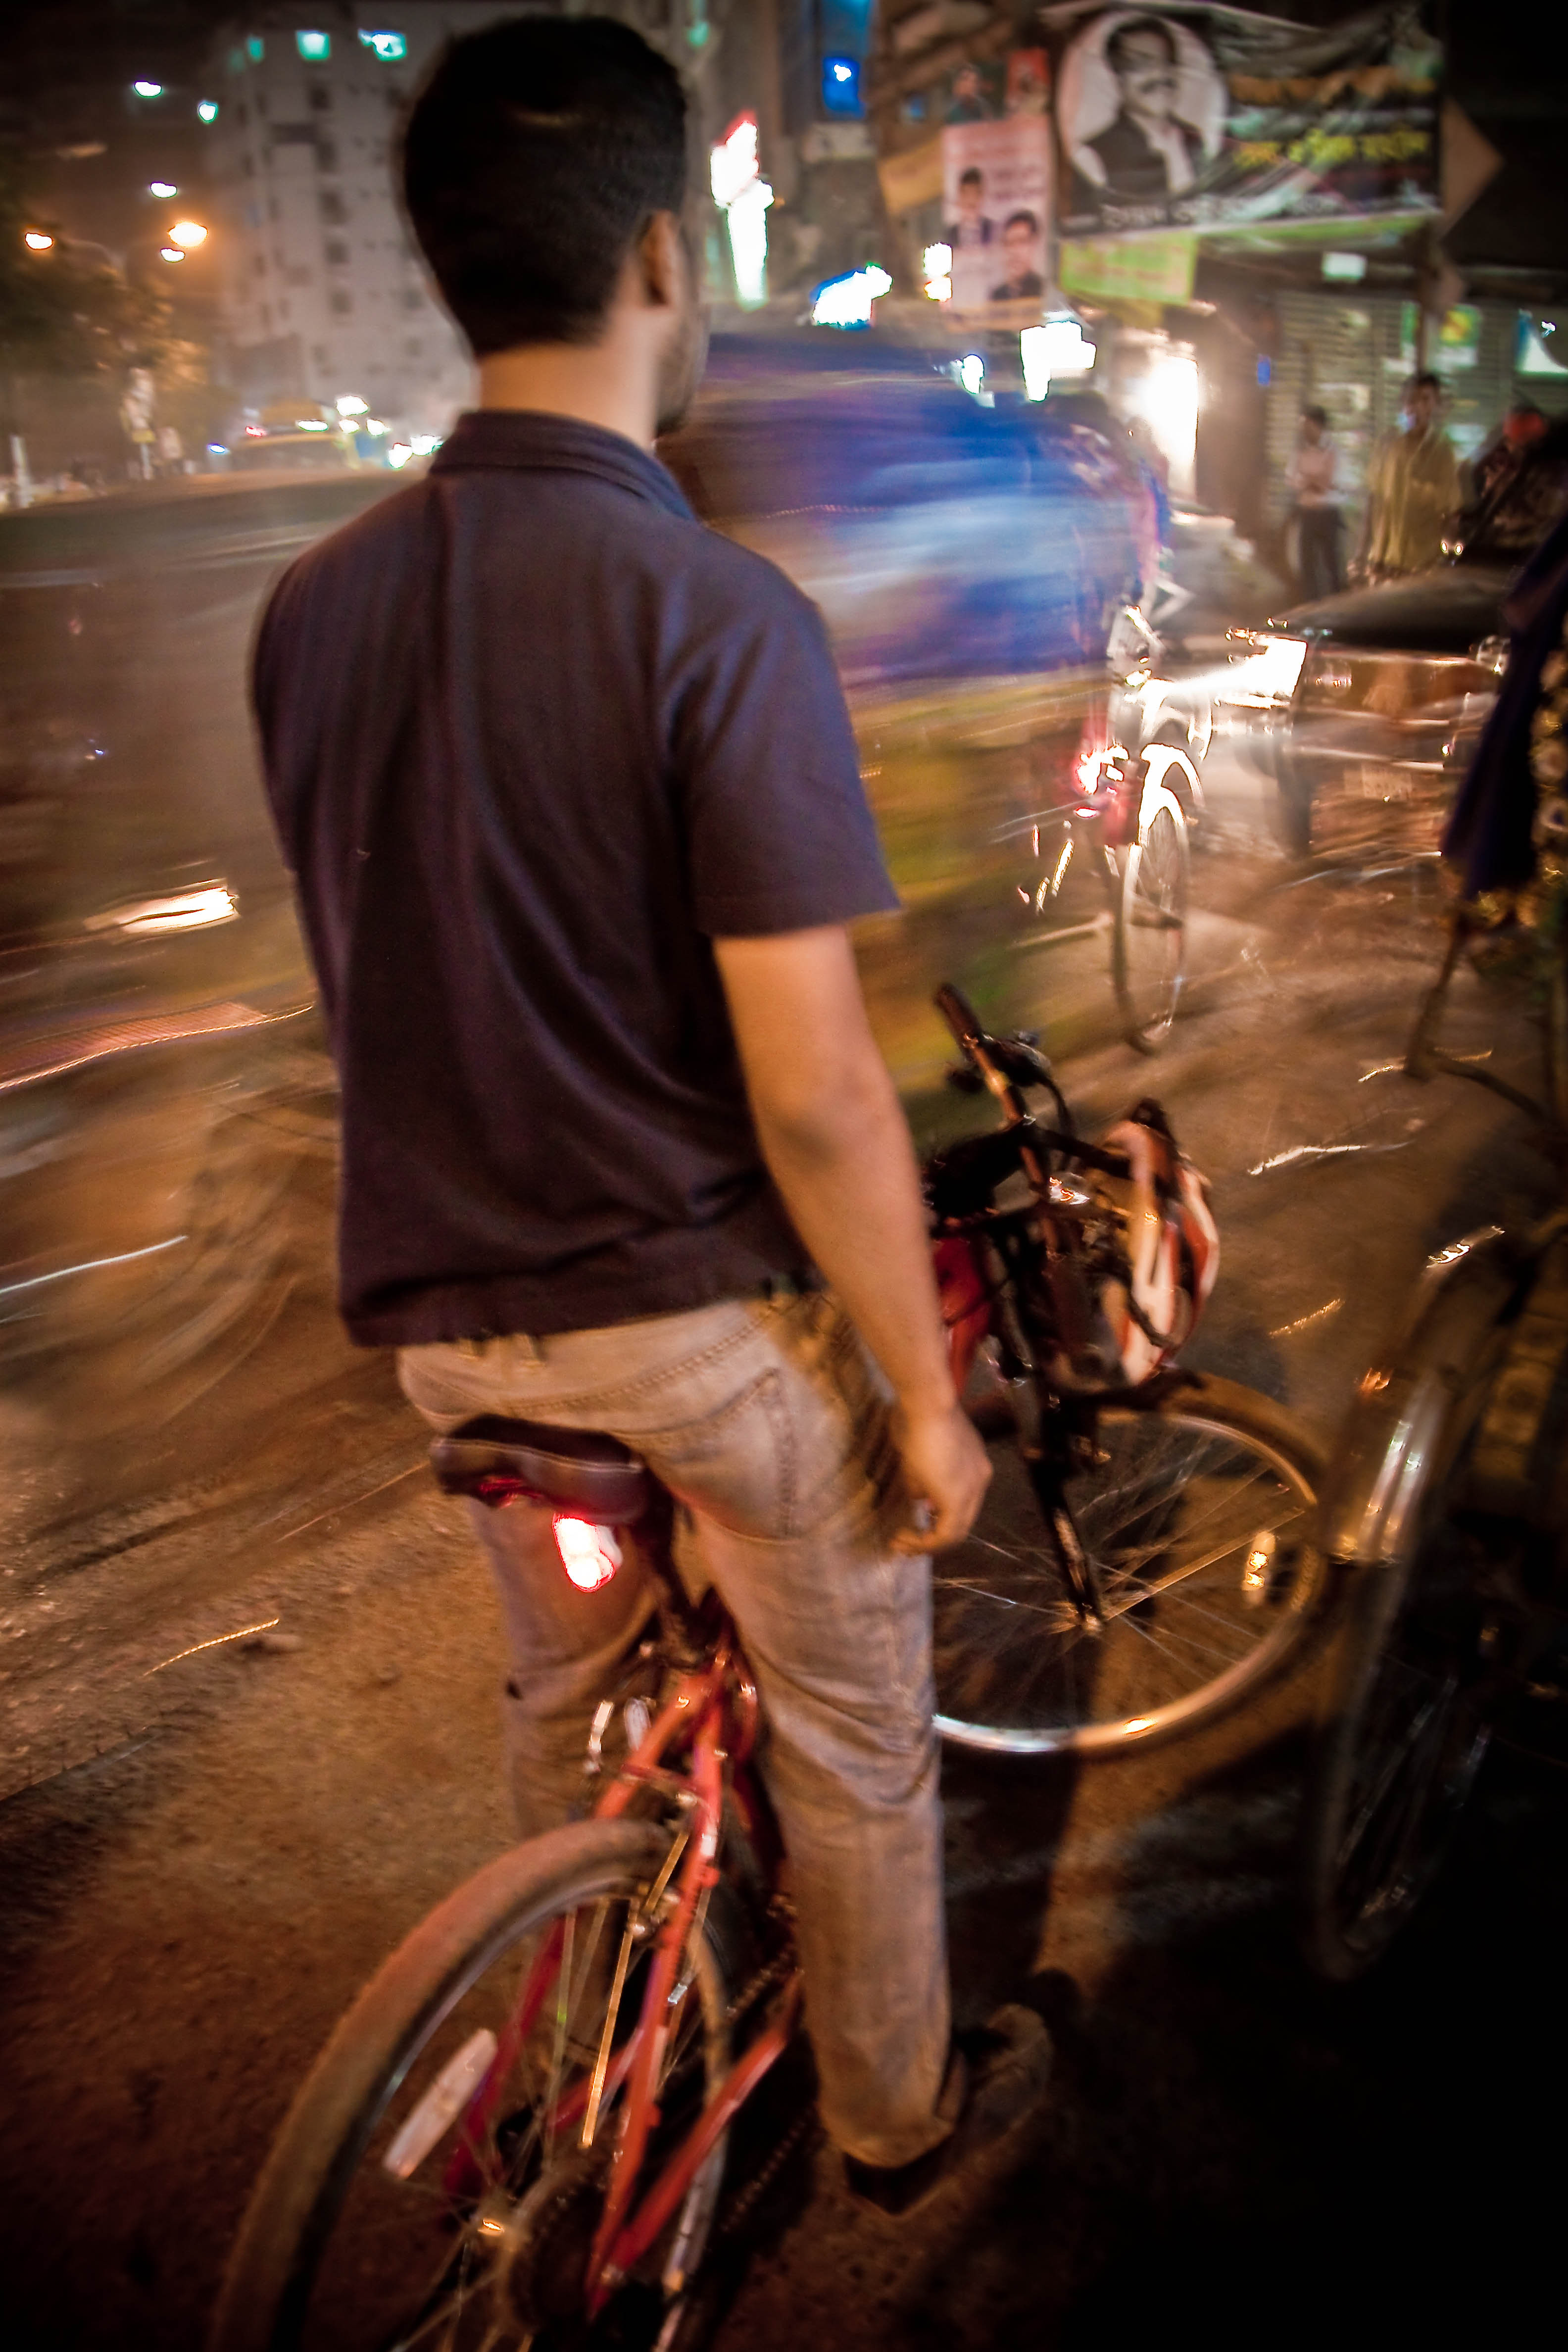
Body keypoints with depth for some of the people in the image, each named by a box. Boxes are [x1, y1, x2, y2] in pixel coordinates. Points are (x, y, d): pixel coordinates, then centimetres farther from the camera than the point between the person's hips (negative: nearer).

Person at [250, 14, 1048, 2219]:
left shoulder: (313, 605, -2)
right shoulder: (716, 612, -21)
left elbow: (372, 984, 7)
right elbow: (813, 1095, -22)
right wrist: (927, 1391, -10)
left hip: (453, 1315, 6)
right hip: (718, 1312, -5)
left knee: (567, 1709, 28)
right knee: (852, 1743, 20)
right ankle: (899, 2112, 44)